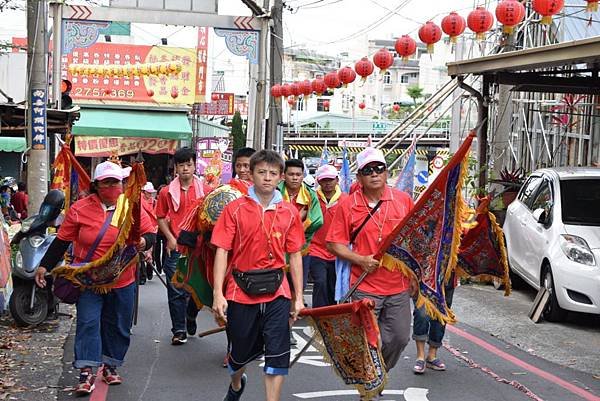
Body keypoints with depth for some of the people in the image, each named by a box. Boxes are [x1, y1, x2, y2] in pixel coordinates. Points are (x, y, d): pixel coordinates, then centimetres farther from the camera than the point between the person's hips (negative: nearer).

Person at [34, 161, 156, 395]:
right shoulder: (80, 209, -4)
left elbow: (150, 234, 2)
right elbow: (62, 240, 2)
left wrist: (143, 241, -21)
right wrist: (44, 266, 2)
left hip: (122, 281, 2)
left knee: (118, 327, 12)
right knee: (88, 323, -8)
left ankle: (110, 366, 29)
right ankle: (86, 373, -5)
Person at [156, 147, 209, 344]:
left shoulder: (204, 190, 3)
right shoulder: (167, 192, 3)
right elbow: (161, 218, 8)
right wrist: (170, 238, -4)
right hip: (176, 247, -1)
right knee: (176, 291, 0)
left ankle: (191, 319, 34)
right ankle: (179, 330, 7)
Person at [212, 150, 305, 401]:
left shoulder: (289, 213, 4)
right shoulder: (235, 209, -3)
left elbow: (295, 256, 7)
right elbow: (222, 252, -5)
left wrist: (298, 297, 4)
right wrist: (218, 293, -12)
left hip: (276, 292, 1)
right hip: (241, 291, -1)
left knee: (278, 354, -4)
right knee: (241, 349, 16)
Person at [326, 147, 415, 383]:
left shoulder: (403, 200, 3)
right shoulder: (348, 205, -3)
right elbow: (334, 244, -2)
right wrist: (360, 260, -16)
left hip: (399, 285, 3)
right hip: (365, 287, -3)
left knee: (400, 337, 10)